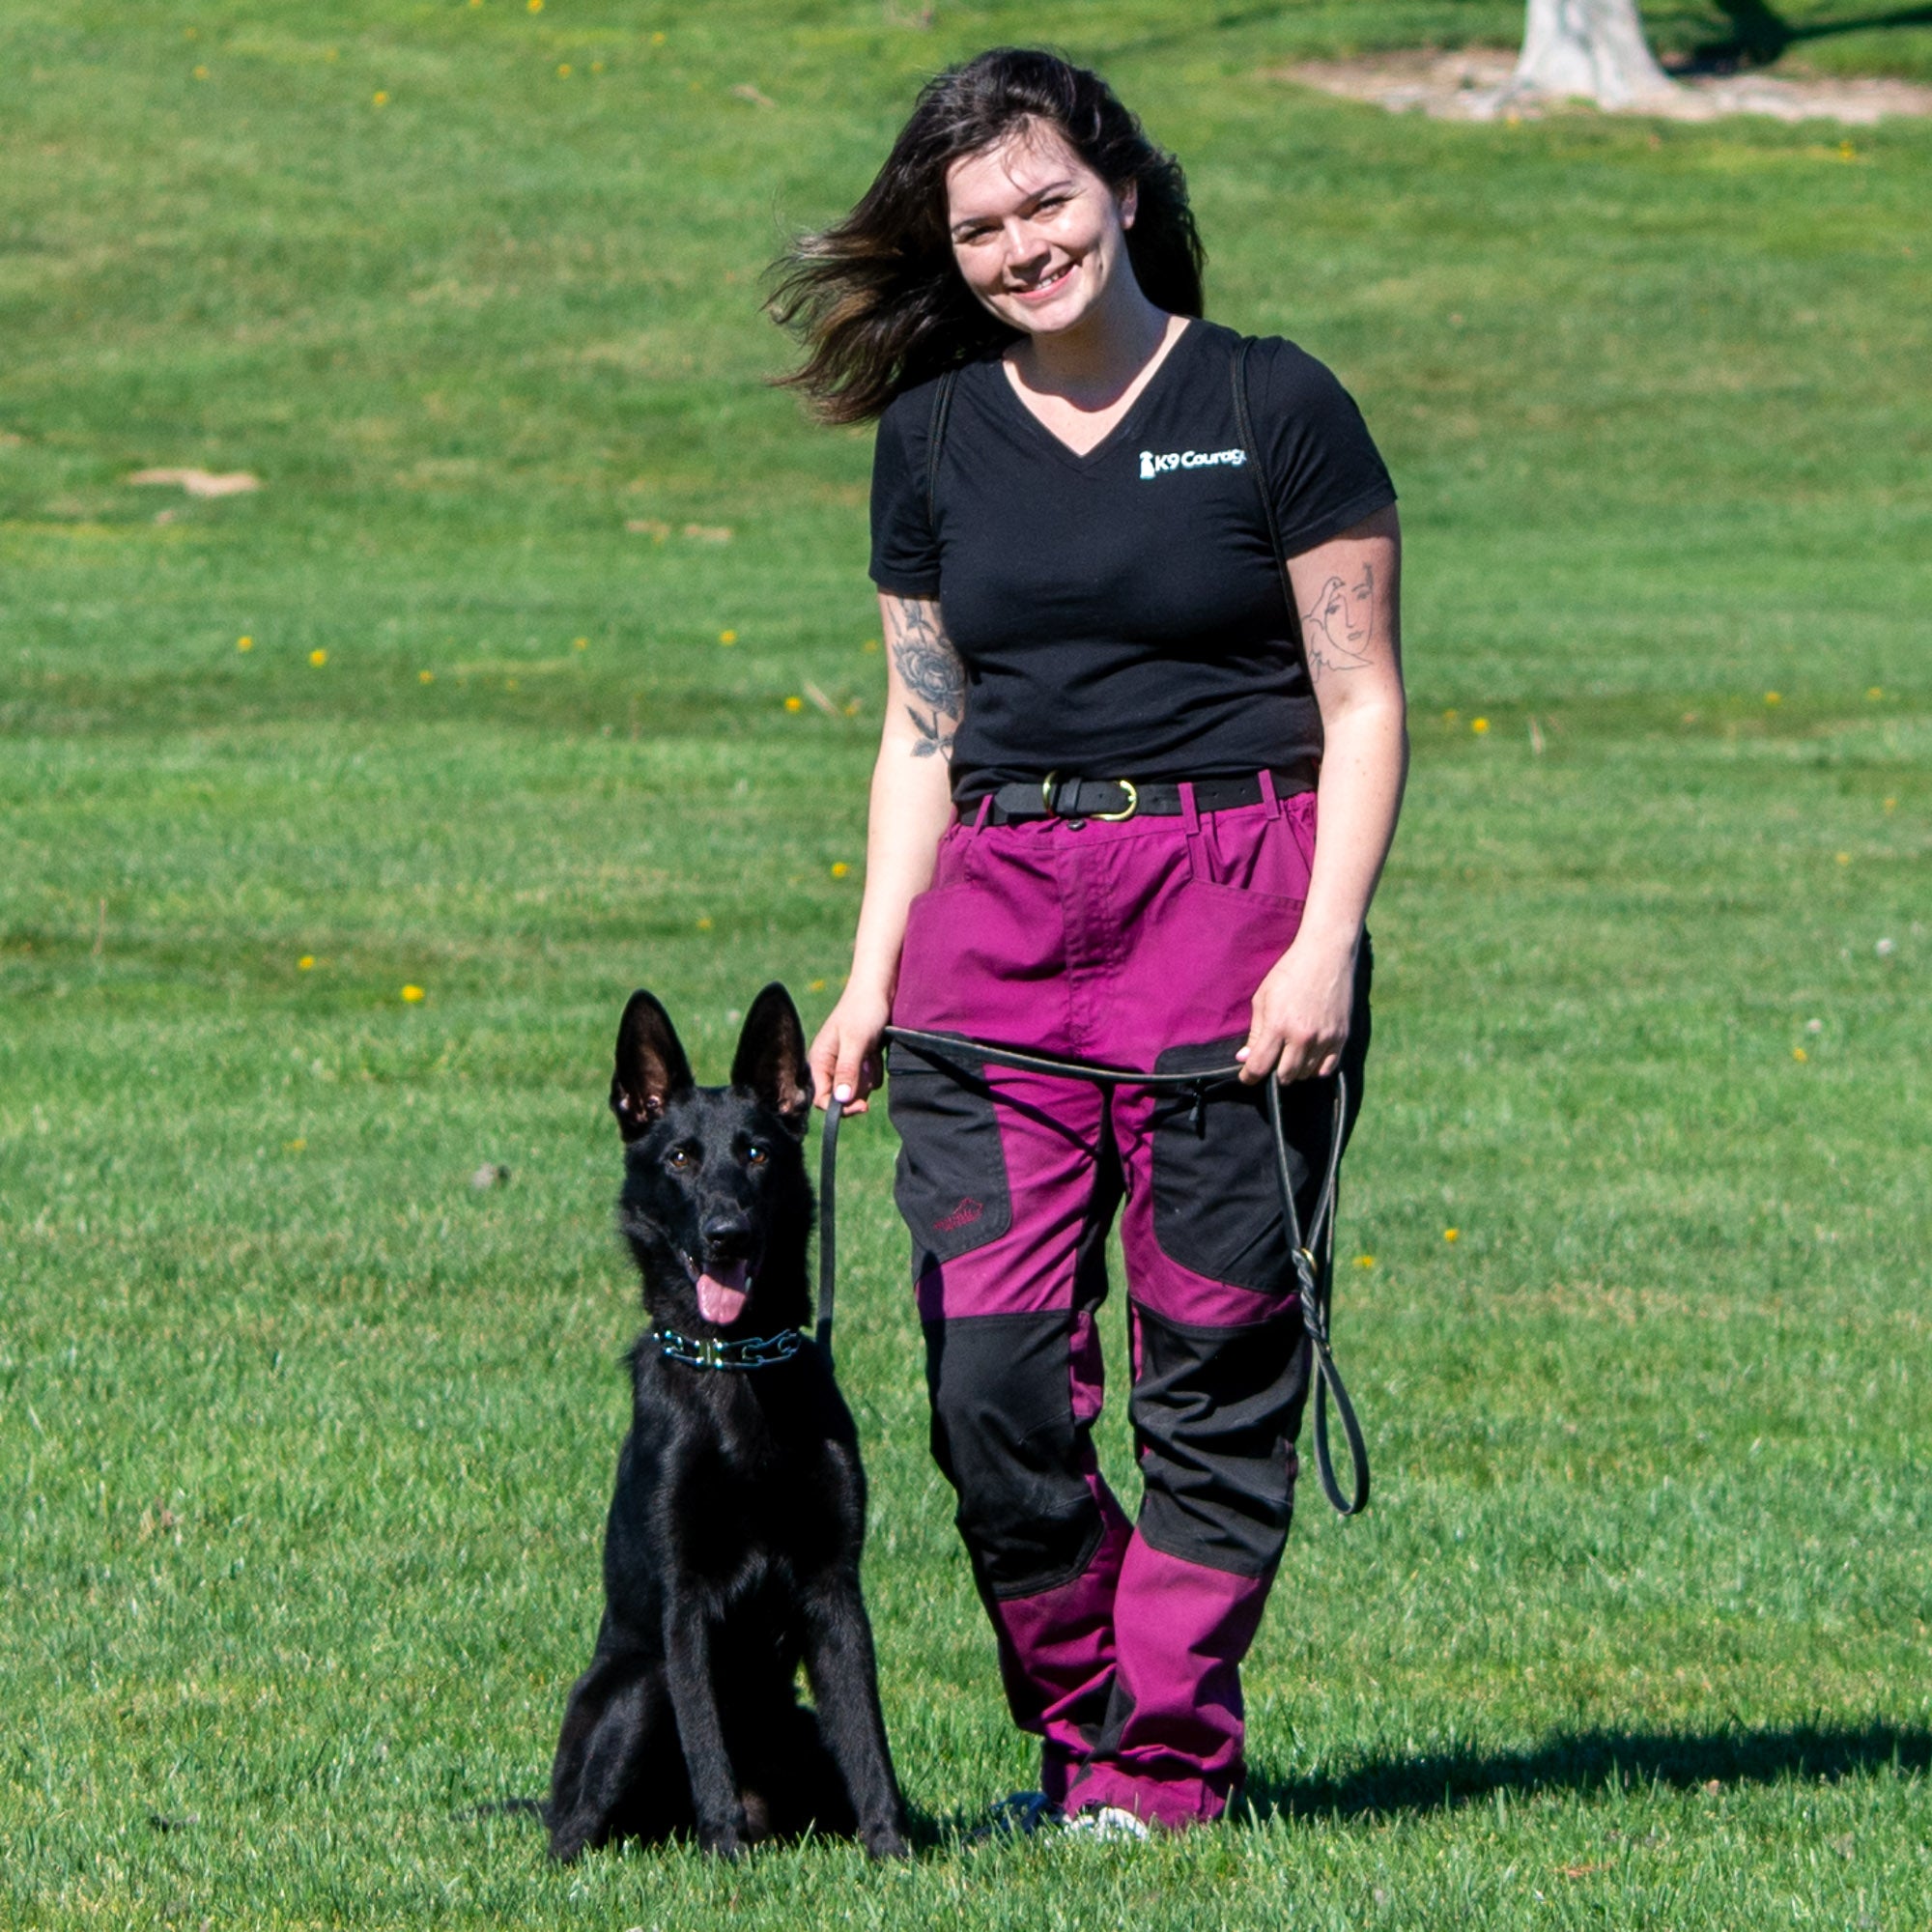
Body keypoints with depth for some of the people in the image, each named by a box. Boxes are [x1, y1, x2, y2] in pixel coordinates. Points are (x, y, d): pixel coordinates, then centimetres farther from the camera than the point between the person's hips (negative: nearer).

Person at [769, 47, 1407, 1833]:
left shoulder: (1274, 410, 1)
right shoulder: (933, 437, 13)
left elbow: (1364, 707, 0)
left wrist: (1326, 944, -11)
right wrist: (874, 971, 10)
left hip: (1231, 891, -3)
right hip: (996, 914, 4)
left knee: (1214, 1367, -4)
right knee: (990, 1373, -5)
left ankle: (1163, 1768, 4)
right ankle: (1079, 1733, 12)